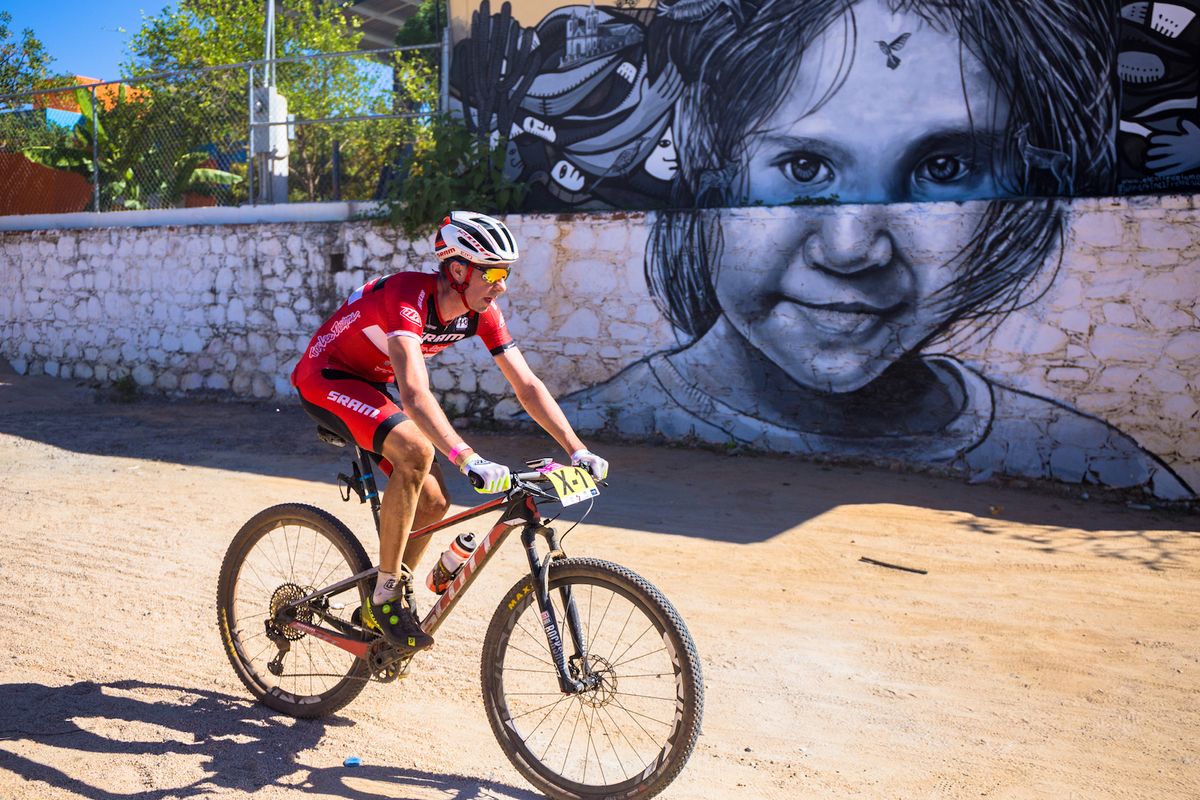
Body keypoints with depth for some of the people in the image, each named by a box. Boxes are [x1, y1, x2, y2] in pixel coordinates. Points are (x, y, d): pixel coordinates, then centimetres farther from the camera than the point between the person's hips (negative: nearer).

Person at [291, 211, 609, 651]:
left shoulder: (481, 312, -11)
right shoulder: (408, 296, -34)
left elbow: (527, 385, -10)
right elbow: (414, 392, -47)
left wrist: (579, 451, -18)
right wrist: (469, 460, -57)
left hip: (368, 384, 8)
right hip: (325, 377, -7)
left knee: (434, 501, -3)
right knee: (415, 451, -32)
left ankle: (377, 610, 18)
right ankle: (385, 597, -17)